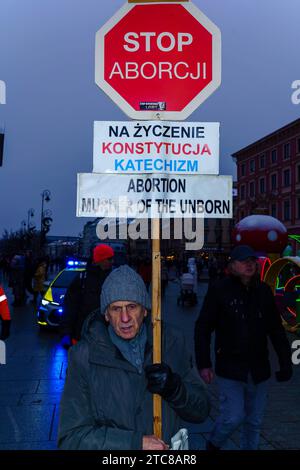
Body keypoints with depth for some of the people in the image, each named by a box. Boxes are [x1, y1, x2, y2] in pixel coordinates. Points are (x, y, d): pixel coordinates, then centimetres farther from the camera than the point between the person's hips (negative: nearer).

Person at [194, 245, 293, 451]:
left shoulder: (264, 291, 4)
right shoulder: (219, 290, -8)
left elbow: (276, 329, 10)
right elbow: (203, 328, -6)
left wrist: (286, 362, 5)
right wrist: (203, 364, -11)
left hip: (259, 370, 4)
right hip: (230, 369, -4)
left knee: (255, 421, 12)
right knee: (234, 417, -6)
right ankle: (213, 444, 24)